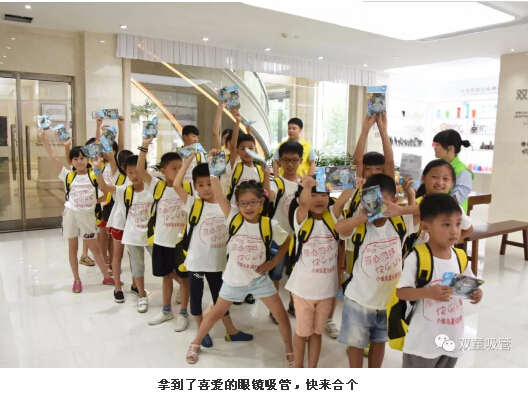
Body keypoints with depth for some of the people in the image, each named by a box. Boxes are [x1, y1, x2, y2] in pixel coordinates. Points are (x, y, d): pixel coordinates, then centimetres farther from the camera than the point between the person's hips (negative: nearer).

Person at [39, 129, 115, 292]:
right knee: (73, 247, 10)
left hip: (88, 215, -1)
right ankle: (77, 280, 22)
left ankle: (107, 277, 20)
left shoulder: (94, 176, -4)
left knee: (94, 247, 8)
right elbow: (53, 157, -7)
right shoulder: (68, 176, -2)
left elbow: (102, 197, -1)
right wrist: (43, 138, -13)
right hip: (70, 214, 1)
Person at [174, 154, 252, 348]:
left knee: (220, 297, 17)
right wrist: (189, 159, -19)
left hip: (217, 262, 2)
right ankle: (202, 332, 31)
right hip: (196, 261, -2)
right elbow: (176, 185, -21)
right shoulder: (192, 204, -10)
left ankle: (231, 331, 32)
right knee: (196, 297, 11)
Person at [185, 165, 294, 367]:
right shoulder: (233, 218, -16)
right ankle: (195, 344, 40)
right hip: (234, 279, 0)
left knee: (281, 315, 4)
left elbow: (286, 241, 3)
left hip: (259, 279, 1)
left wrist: (273, 262, -4)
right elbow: (218, 194, -25)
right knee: (216, 314, 16)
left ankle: (290, 352, 27)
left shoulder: (269, 225, -15)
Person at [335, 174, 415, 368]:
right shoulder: (360, 226, -18)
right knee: (356, 343, 15)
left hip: (390, 299, 3)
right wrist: (365, 216, -38)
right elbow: (340, 227, -38)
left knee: (379, 342, 24)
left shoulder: (400, 223, -9)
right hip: (359, 300, -3)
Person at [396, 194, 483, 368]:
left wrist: (475, 292, -10)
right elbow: (401, 292, -17)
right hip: (423, 340, -6)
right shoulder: (417, 258, -19)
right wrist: (428, 292, -31)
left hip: (451, 338, 6)